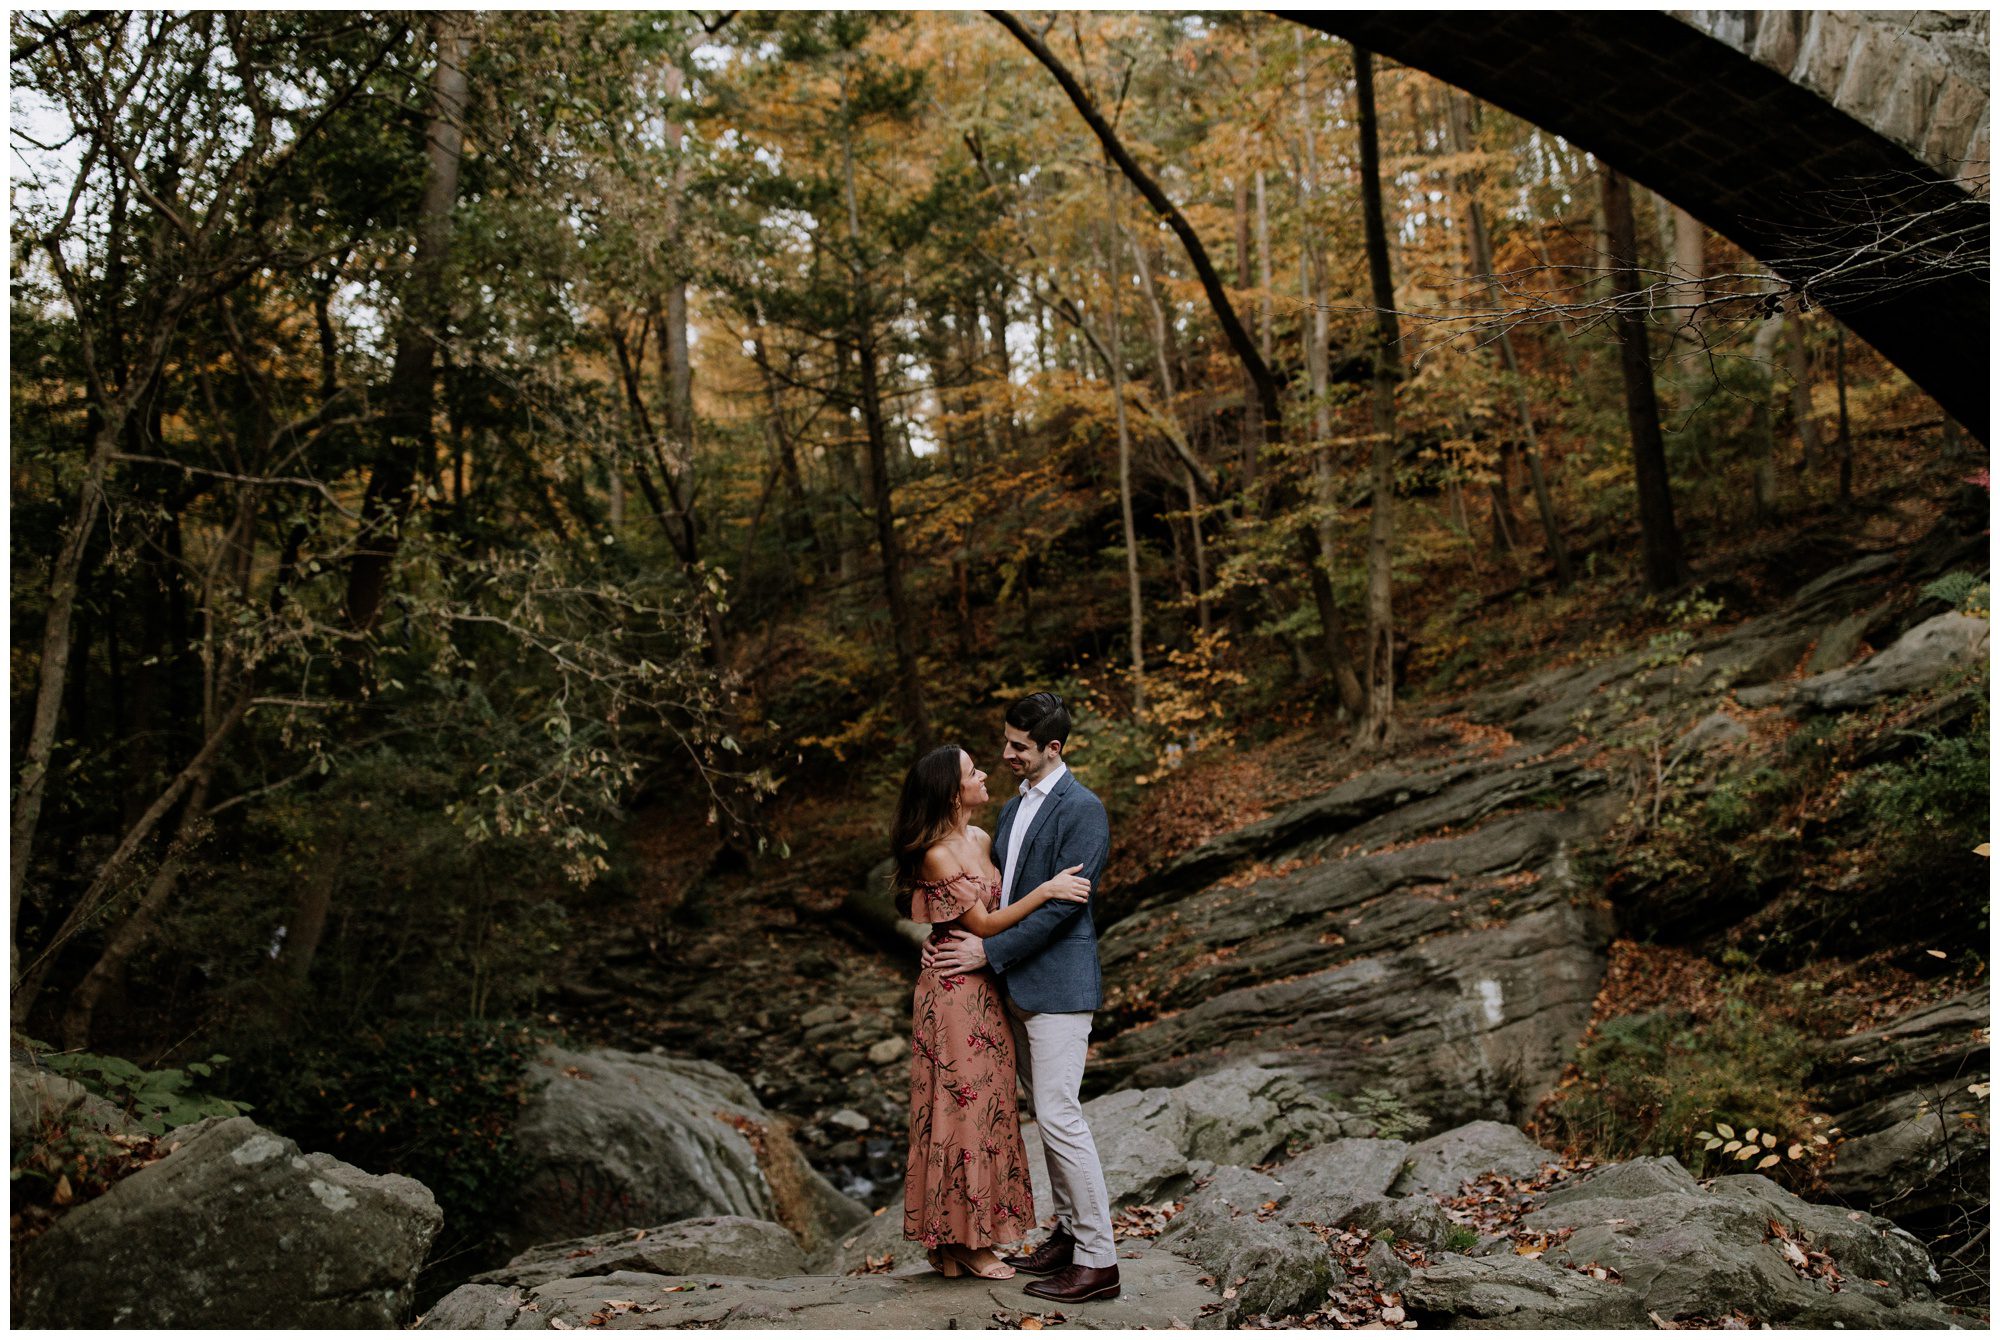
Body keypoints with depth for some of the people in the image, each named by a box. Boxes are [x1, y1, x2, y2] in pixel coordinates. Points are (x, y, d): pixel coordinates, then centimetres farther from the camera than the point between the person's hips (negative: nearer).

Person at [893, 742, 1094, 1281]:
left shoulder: (982, 839, 8)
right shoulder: (937, 855, -15)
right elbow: (983, 924, -15)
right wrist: (1045, 891, -21)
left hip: (987, 992, 8)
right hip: (954, 993, -8)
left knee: (986, 1108, 11)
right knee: (962, 1108, -1)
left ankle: (970, 1235, 21)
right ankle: (963, 1240, 10)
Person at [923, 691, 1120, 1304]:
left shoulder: (1082, 809, -13)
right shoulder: (1014, 808, 15)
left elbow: (1063, 904, -19)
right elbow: (993, 887, 17)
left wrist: (989, 952, -17)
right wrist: (945, 935, -1)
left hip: (1059, 985, -9)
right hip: (1020, 986, 9)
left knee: (1059, 1117, -9)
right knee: (1050, 1115, 15)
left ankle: (1097, 1260, -1)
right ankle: (1069, 1231, 27)